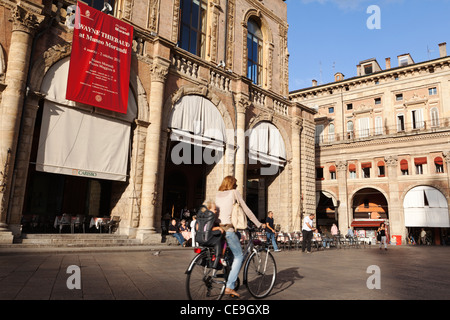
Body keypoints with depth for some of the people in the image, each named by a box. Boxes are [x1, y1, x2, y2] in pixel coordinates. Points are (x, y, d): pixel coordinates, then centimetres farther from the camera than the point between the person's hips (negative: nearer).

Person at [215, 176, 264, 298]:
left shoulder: (218, 195, 19)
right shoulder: (234, 192, 4)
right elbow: (246, 210, 4)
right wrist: (258, 224, 10)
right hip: (228, 228, -7)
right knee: (239, 256, 0)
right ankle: (229, 286, -8)